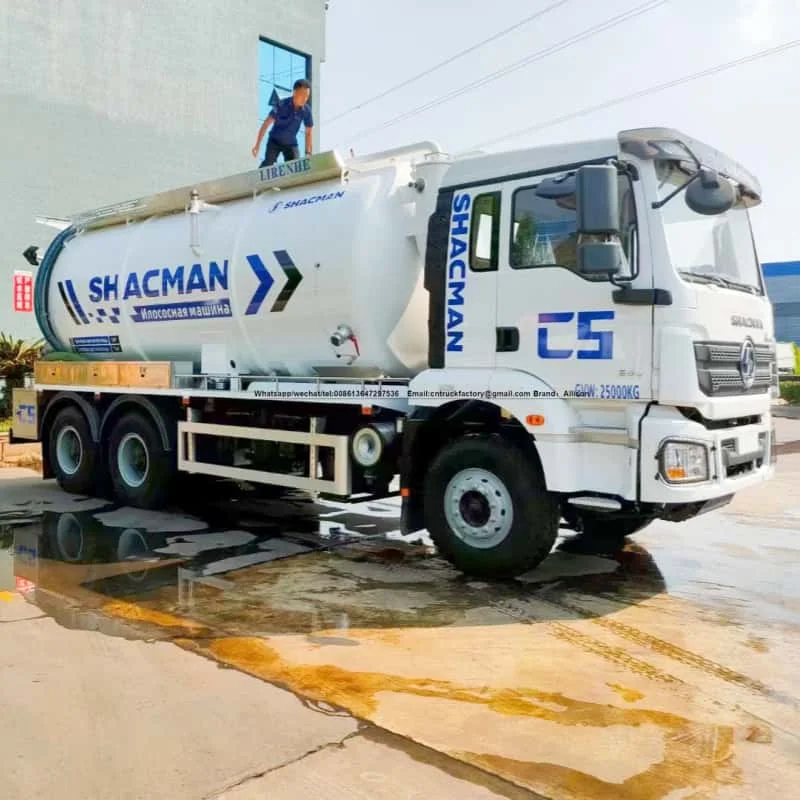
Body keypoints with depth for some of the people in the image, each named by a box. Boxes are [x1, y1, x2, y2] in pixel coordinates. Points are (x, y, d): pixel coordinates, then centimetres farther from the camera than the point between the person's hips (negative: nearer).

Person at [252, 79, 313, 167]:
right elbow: (266, 123, -19)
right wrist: (258, 145, -21)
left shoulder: (306, 110, -13)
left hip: (291, 143, 3)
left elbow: (308, 132, -1)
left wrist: (308, 152, -5)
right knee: (267, 165, -18)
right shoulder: (282, 105, -23)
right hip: (275, 141, -3)